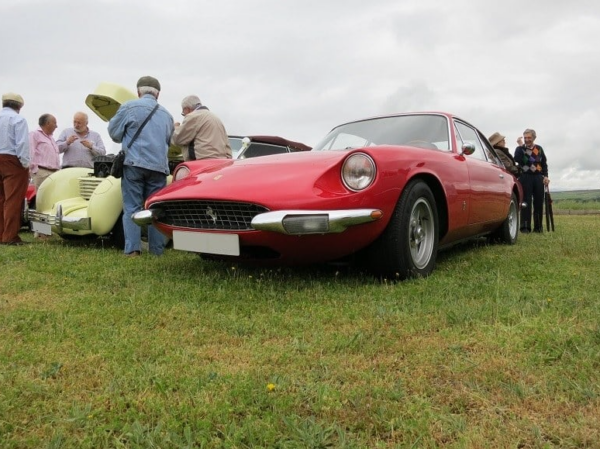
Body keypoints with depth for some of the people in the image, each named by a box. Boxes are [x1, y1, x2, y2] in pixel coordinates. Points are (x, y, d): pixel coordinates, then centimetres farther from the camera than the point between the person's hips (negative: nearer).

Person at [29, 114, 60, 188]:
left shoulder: (51, 138, 26)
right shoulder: (34, 134, 0)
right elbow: (30, 153, -10)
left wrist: (58, 171, 18)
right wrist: (35, 170, -15)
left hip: (55, 173, 8)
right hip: (42, 172, -8)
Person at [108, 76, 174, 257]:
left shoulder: (129, 107, 2)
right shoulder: (167, 114, 17)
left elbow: (114, 132, 6)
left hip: (134, 163, -3)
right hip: (159, 166, 3)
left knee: (132, 208, 0)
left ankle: (132, 249, -6)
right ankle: (157, 249, 6)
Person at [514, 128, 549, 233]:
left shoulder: (539, 149, 14)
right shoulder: (520, 148, 4)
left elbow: (544, 163, 15)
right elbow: (517, 159, -15)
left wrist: (545, 176, 4)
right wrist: (521, 147, -16)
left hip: (538, 177, 3)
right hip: (525, 177, -3)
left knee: (539, 202, 5)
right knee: (526, 202, -5)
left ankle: (538, 226, 14)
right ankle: (525, 227, -2)